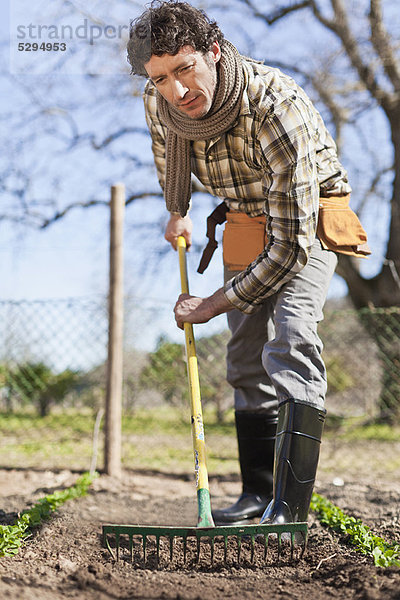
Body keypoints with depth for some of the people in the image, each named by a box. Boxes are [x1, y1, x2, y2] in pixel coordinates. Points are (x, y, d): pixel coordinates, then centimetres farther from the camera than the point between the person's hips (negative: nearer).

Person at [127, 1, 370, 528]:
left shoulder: (277, 106, -37)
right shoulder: (159, 102, -17)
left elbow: (293, 243, -35)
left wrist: (213, 304, -27)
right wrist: (178, 212, 23)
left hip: (308, 225, -6)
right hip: (246, 222, 6)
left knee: (290, 341, -24)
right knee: (246, 356, 6)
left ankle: (290, 508, -28)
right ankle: (259, 495, 16)